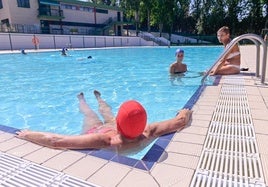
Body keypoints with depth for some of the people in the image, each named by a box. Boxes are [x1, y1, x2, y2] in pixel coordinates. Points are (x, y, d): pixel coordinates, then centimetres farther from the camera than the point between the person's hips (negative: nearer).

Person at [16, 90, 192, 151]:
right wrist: (184, 113, -13)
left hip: (95, 129, -2)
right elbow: (181, 121, -34)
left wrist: (27, 134, -37)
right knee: (107, 113, 32)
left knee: (89, 112, 28)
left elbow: (55, 141, -52)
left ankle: (82, 99, 63)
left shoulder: (104, 141, -53)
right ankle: (98, 98, 66)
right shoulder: (147, 135, -44)